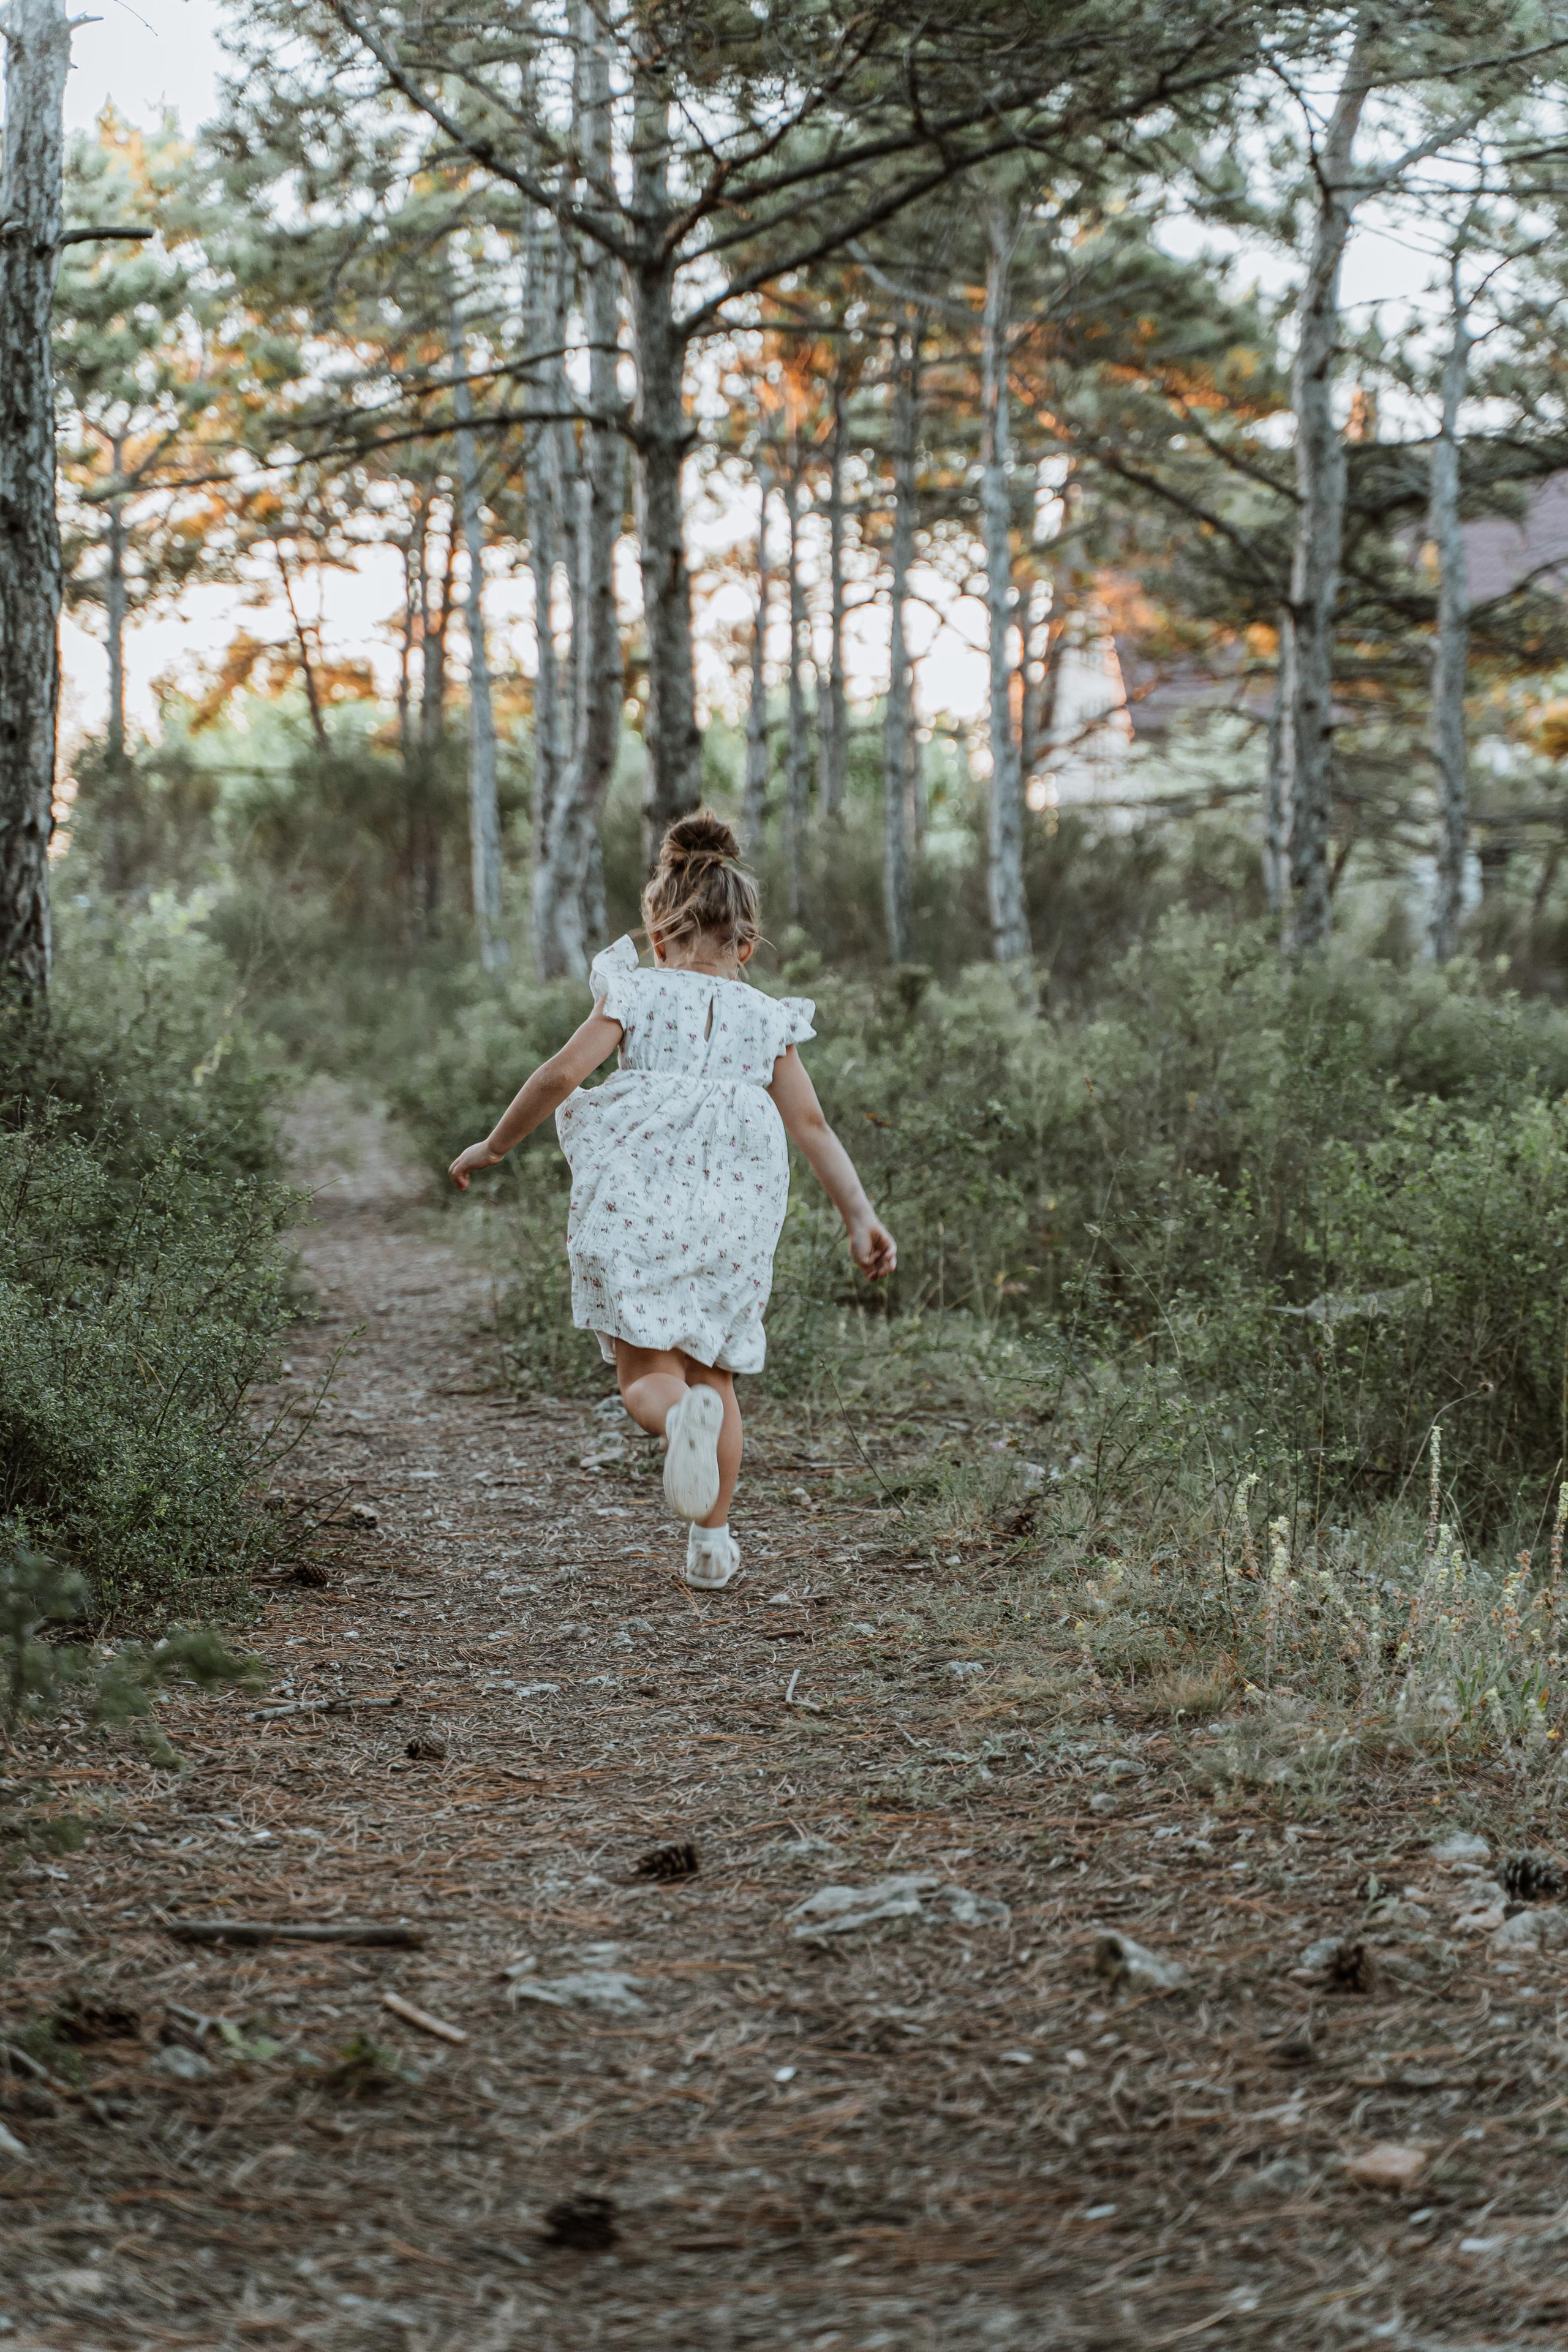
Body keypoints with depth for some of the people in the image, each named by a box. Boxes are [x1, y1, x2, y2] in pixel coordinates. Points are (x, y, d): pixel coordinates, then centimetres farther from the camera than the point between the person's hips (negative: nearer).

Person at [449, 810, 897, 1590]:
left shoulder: (637, 993, 8)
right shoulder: (765, 1019, 14)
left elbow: (563, 1071, -4)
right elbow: (812, 1125, 9)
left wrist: (494, 1146, 7)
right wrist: (860, 1216, 9)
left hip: (638, 1209, -2)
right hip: (732, 1218, 3)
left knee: (647, 1374, 2)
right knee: (714, 1372, 18)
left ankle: (681, 1417, -35)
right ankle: (712, 1542, 15)